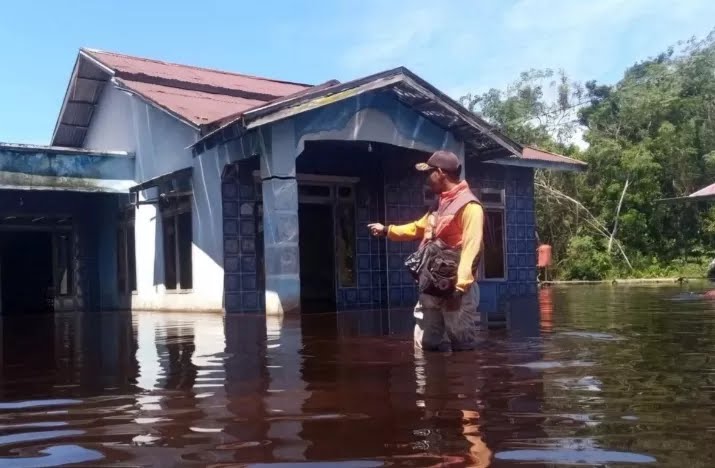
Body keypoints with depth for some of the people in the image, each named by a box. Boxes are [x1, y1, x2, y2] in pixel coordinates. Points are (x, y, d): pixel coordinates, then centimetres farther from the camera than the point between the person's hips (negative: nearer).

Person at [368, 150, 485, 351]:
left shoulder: (469, 206, -13)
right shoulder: (440, 205, 19)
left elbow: (472, 249, -22)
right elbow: (418, 228, 35)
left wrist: (459, 287, -28)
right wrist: (386, 230, 35)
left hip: (455, 289, -9)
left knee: (463, 347, -2)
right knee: (426, 344, 11)